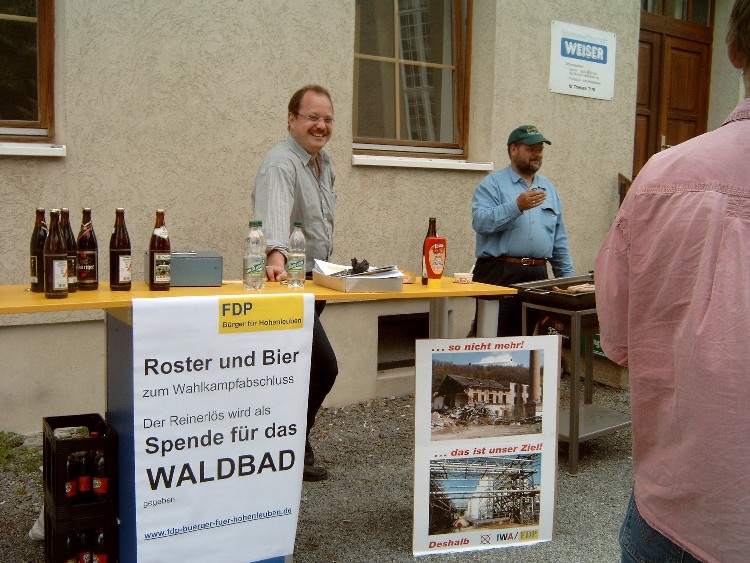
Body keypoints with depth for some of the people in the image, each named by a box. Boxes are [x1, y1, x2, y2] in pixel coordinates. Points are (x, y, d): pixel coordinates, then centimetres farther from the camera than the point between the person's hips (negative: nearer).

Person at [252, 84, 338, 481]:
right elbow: (274, 215, -38)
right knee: (323, 367, -13)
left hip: (314, 282, 10)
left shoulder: (324, 163, 13)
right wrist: (276, 257, -55)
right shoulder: (280, 164, -18)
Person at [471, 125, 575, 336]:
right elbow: (480, 221, -15)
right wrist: (517, 206, -23)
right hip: (499, 273, -5)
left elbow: (559, 239, 22)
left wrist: (567, 276, 18)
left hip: (538, 275, 5)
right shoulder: (492, 184, 2)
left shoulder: (548, 189, 20)